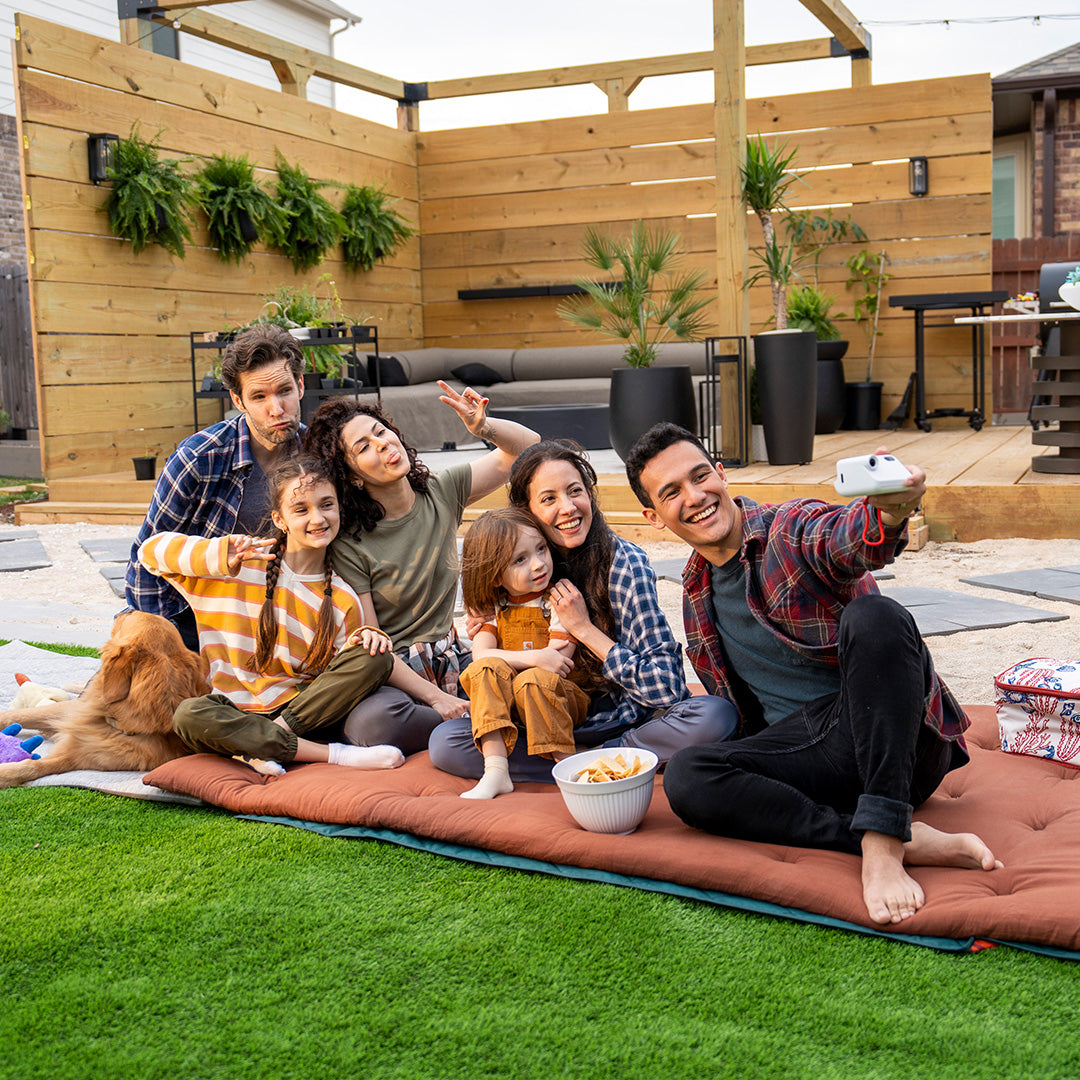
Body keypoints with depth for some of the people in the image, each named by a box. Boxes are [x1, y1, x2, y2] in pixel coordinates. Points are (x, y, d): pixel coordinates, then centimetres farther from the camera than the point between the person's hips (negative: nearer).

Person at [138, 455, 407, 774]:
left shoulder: (344, 601, 3)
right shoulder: (243, 560, 0)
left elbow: (341, 675, 6)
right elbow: (151, 549, -2)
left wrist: (363, 640, -15)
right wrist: (220, 557, -17)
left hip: (303, 710, 1)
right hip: (237, 714, -1)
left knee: (375, 658, -21)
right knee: (189, 714, -34)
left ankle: (259, 750, -24)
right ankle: (334, 754, -29)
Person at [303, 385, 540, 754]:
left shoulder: (442, 492, 1)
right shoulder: (348, 544, -12)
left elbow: (528, 446, 1)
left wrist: (484, 428, -21)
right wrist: (436, 698, -20)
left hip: (454, 658, 3)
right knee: (369, 723, -38)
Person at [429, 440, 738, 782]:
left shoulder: (624, 561, -15)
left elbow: (667, 687, -21)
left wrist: (583, 627, -20)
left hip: (625, 721, -3)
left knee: (716, 714, -31)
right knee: (444, 742, -19)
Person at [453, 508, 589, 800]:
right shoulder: (491, 607, 4)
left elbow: (558, 662, -14)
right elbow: (480, 654, -13)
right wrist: (535, 658, -24)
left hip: (563, 699, -3)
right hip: (506, 705, 4)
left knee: (534, 680, -33)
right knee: (487, 667, -24)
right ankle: (496, 771, -30)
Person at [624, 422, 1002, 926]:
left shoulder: (791, 529, -4)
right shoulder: (696, 592, 15)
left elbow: (842, 538, -31)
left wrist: (887, 515, -54)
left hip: (889, 738, -4)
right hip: (798, 746, 5)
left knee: (872, 615, -33)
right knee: (686, 778, -24)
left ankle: (883, 844, -37)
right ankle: (909, 840, -27)